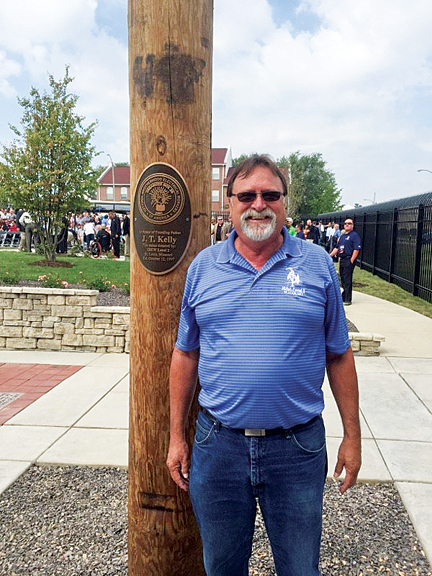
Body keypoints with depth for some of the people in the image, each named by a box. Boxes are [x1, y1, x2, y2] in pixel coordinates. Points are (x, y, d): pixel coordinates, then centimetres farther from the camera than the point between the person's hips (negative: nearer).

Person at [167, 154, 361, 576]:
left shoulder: (317, 264, -2)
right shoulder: (203, 266, 0)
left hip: (297, 447, -1)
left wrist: (352, 435, 3)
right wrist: (177, 436, 6)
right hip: (217, 445, 1)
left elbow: (338, 355, 3)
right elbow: (185, 354, 5)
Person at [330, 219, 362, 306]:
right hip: (341, 260, 8)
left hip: (349, 260, -8)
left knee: (347, 280, -8)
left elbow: (356, 249, -14)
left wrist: (351, 261, -19)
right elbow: (337, 248, 25)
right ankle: (344, 297, 24)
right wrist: (330, 255, 17)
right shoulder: (342, 236, 19)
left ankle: (348, 300, -4)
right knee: (342, 279, 13)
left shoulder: (354, 235, -6)